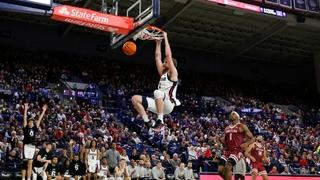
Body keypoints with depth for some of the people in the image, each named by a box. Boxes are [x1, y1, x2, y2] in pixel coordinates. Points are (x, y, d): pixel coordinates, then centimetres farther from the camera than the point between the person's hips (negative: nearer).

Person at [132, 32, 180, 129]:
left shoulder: (173, 73, 0)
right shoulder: (162, 73, 21)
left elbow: (168, 55, -8)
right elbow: (157, 57, 24)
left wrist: (165, 38, -3)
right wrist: (158, 43, 23)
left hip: (168, 105, -8)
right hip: (159, 103, 8)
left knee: (157, 92, -39)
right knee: (135, 98, -4)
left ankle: (160, 119, -33)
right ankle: (148, 123, -7)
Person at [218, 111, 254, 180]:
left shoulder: (242, 126, 2)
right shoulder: (226, 128, 19)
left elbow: (252, 139, 2)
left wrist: (246, 144, -17)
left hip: (237, 150, -6)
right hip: (227, 151, 6)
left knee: (227, 167, -23)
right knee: (220, 170, -6)